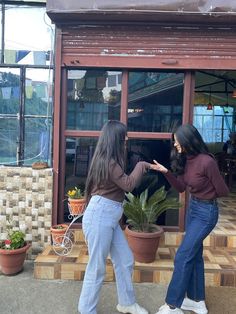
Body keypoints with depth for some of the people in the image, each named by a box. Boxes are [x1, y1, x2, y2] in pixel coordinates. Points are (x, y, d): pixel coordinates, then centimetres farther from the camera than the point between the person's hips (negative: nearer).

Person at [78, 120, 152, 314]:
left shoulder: (108, 160, 14)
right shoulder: (108, 161, -18)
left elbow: (124, 184, 17)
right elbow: (129, 185, -14)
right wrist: (140, 166, -4)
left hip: (109, 217, 10)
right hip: (100, 216, -10)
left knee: (125, 260, 17)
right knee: (97, 268, 3)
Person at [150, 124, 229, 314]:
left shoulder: (206, 162, -25)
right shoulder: (187, 160, 1)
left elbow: (223, 191, -15)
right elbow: (181, 187, 5)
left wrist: (205, 194, 1)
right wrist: (166, 172, -6)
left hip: (206, 212, -9)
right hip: (192, 208, 9)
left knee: (183, 256, -5)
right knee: (194, 254, 16)